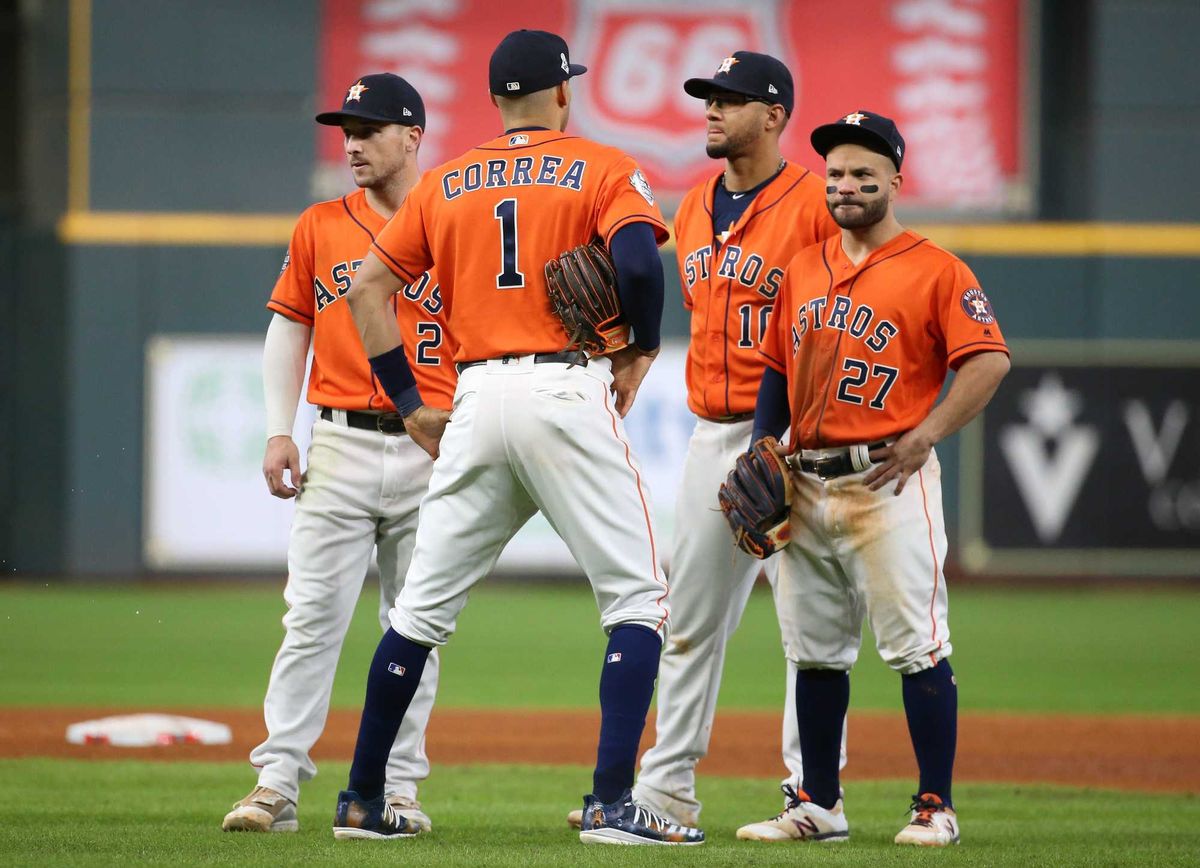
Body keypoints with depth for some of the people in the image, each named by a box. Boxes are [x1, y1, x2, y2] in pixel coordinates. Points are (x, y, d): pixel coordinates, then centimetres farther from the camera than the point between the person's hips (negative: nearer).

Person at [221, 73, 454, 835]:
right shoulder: (320, 228, 9)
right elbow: (289, 328, 12)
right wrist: (279, 431, 1)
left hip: (430, 451, -1)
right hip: (340, 443, 1)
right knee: (313, 616, -6)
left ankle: (398, 786, 11)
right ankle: (277, 783, -8)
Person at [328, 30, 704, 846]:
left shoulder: (446, 184, 15)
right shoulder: (602, 169, 2)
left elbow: (368, 285, 12)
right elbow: (638, 258, -16)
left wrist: (410, 402, 14)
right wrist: (641, 351, 0)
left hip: (477, 401, 5)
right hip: (567, 393, -4)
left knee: (422, 609, 13)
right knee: (638, 595, 0)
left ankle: (364, 801, 17)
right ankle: (612, 803, -13)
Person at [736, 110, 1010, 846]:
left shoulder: (934, 269, -2)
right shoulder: (804, 269, 17)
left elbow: (989, 360, -11)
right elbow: (777, 370, 22)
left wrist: (925, 435, -18)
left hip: (889, 480, -6)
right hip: (806, 482, 6)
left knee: (917, 647, -8)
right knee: (815, 652, 9)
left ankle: (936, 807, -4)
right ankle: (820, 806, 17)